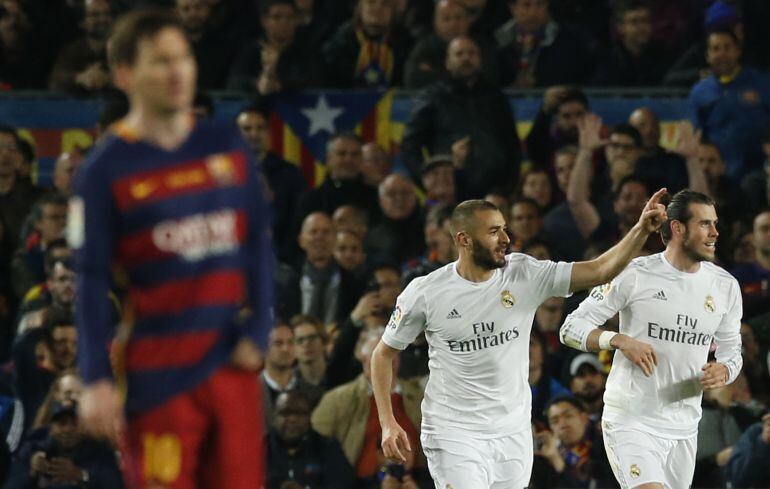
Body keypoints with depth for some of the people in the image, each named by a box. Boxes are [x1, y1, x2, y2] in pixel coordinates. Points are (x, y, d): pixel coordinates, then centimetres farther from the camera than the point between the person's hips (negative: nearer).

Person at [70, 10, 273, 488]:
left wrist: (257, 330, 2)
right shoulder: (106, 169, -3)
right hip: (159, 373, -4)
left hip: (234, 361, 4)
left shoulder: (227, 144, 9)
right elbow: (92, 282, -3)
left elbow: (258, 243, 13)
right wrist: (96, 380, -9)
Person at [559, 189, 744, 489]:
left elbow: (731, 349, 17)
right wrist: (620, 341, -24)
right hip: (631, 422, -6)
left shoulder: (726, 286, 6)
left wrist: (724, 370, -7)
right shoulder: (635, 275, -9)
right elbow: (571, 328, -7)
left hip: (684, 427, 6)